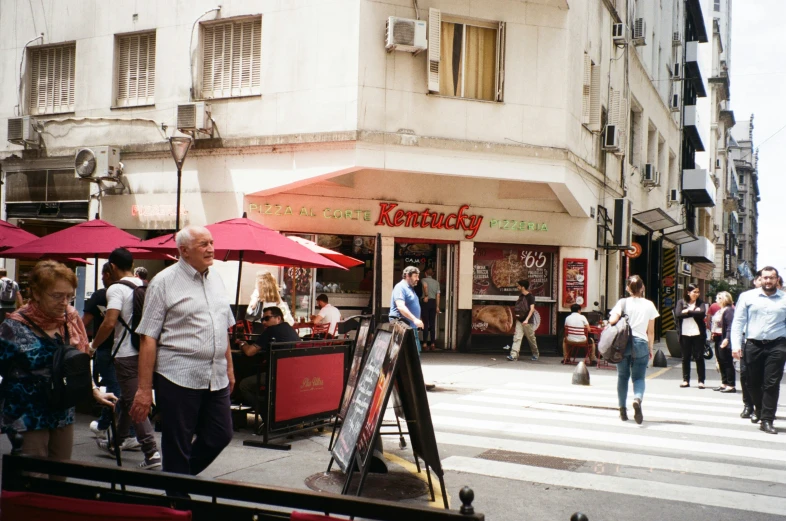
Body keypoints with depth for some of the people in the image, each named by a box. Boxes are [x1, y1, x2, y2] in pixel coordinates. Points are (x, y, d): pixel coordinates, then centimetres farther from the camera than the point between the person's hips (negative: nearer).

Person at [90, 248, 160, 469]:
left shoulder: (116, 289, -13)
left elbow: (110, 322, -24)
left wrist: (93, 346, -11)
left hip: (126, 354, -8)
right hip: (144, 350, 8)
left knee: (134, 402, -5)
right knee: (127, 399, 22)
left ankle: (151, 451, -9)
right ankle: (118, 441, 36)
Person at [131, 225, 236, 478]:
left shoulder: (216, 278, 12)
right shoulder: (164, 282, -7)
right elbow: (148, 338, -10)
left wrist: (229, 367, 19)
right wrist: (144, 389, -13)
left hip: (216, 379, 6)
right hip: (178, 378, -6)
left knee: (220, 436, 11)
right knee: (177, 449, 4)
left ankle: (184, 477, 33)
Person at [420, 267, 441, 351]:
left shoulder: (423, 280, 1)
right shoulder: (436, 282, 14)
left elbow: (425, 285, -23)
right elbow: (438, 295, 9)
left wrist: (426, 296, -15)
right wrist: (437, 307, 11)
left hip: (426, 302, -4)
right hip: (433, 302, 4)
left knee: (425, 323, -2)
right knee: (432, 324, 7)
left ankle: (425, 344, -5)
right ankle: (432, 344, 7)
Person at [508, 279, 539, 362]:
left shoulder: (530, 296, -10)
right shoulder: (521, 296, 12)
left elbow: (532, 309, -17)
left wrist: (527, 319, -25)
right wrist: (517, 313, 11)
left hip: (528, 322, -6)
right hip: (519, 320, 6)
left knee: (531, 338, 7)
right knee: (517, 337, -7)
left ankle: (535, 354, 27)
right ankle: (514, 355, -14)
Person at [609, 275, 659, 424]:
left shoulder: (623, 302, -1)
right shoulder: (649, 305, 3)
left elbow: (612, 320, -14)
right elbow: (651, 331, 5)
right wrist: (650, 348, 14)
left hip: (623, 343, 0)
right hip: (641, 343, 0)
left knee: (622, 376, 13)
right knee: (639, 377, 5)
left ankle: (623, 409, 15)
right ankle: (637, 399, -25)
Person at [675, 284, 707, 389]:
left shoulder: (700, 303, 5)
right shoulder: (681, 302, 5)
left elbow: (702, 313, -14)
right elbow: (678, 314, -10)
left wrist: (688, 311, -10)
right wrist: (694, 312, -10)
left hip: (698, 334, -1)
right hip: (685, 334, 1)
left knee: (699, 357, 2)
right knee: (685, 358, 6)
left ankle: (701, 381, 7)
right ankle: (686, 380, 13)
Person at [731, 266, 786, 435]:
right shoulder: (748, 297, 5)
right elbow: (738, 321, 4)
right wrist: (736, 345, -4)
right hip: (753, 345, 1)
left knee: (772, 384, -4)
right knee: (753, 383, 10)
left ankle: (767, 420, 2)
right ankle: (758, 408, 36)